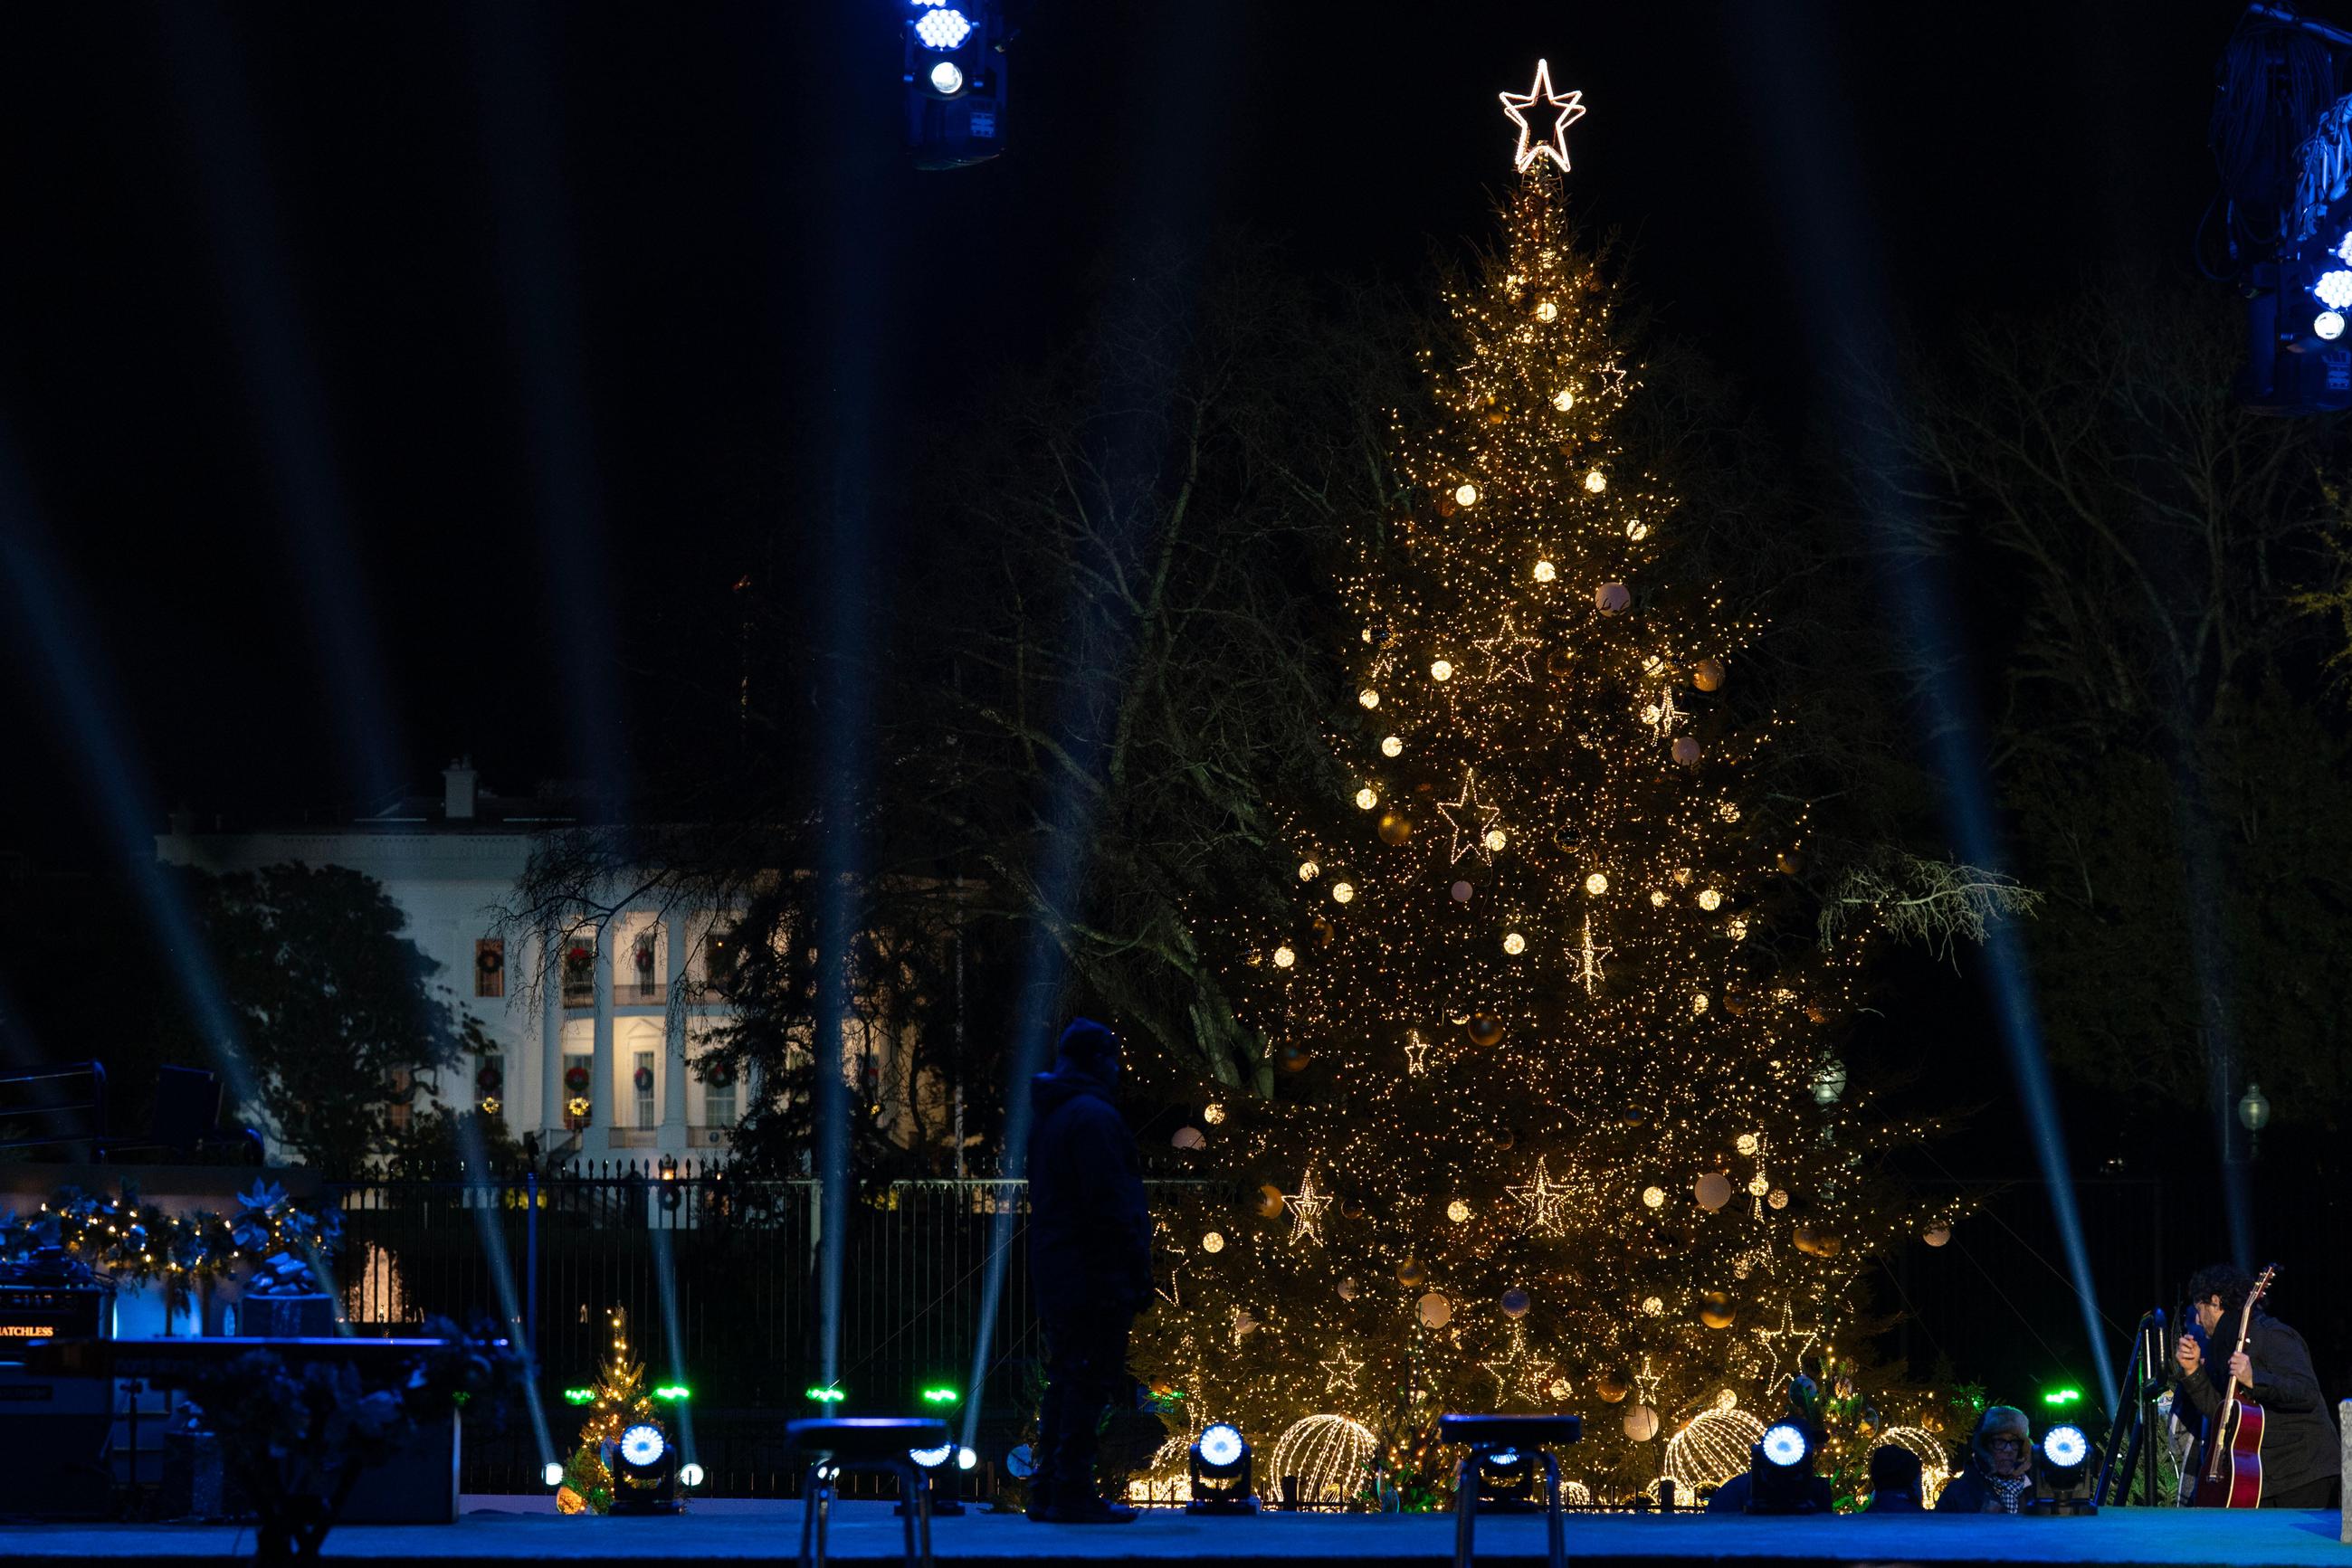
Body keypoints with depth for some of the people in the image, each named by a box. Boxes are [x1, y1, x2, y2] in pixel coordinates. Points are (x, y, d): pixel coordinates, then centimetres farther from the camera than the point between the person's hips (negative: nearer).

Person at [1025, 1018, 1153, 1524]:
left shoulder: (1048, 1116, 18)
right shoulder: (1092, 1116, -14)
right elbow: (1110, 1204, -20)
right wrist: (1139, 1272, -16)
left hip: (1054, 1273, 10)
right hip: (1095, 1274, -10)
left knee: (1065, 1382, 13)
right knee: (1090, 1383, -8)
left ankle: (1048, 1491, 15)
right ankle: (1072, 1493, -9)